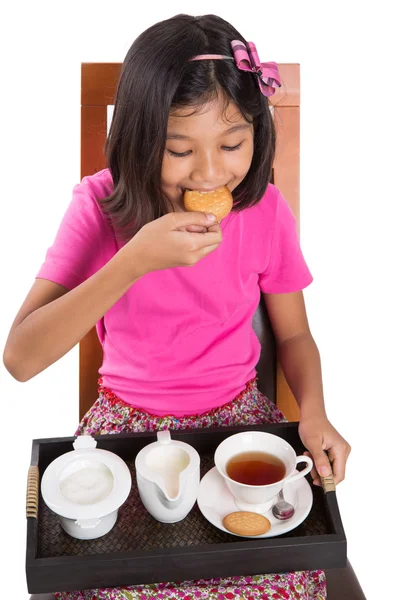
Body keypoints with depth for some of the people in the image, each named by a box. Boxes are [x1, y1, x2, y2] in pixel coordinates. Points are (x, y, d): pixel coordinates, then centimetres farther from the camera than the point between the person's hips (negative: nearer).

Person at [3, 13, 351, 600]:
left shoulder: (267, 210, -11)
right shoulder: (101, 204, -15)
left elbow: (293, 334, 3)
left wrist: (313, 413, -17)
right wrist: (136, 260, -33)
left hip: (240, 414, 1)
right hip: (128, 420, 0)